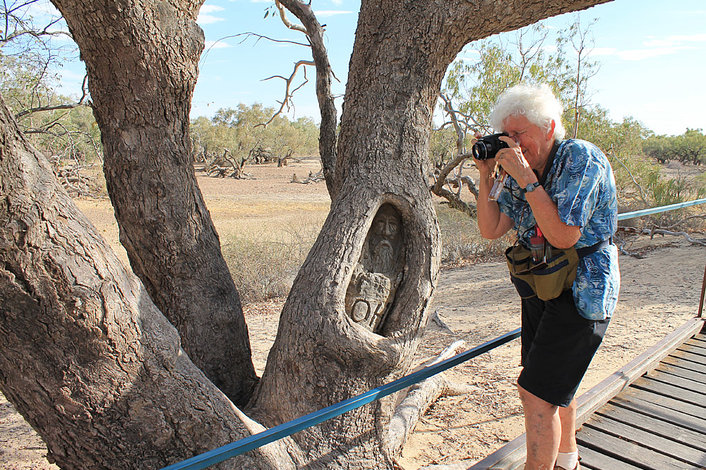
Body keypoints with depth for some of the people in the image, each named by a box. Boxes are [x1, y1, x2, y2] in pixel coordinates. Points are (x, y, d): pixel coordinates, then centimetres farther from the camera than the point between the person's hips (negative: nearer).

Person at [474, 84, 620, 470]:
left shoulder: (581, 158, -18)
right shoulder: (523, 168, 3)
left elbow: (563, 236, -27)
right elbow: (491, 229, -1)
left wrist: (525, 177, -28)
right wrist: (487, 175, -10)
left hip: (581, 291, -8)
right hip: (541, 288, 8)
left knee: (537, 391, -9)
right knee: (555, 385, 22)